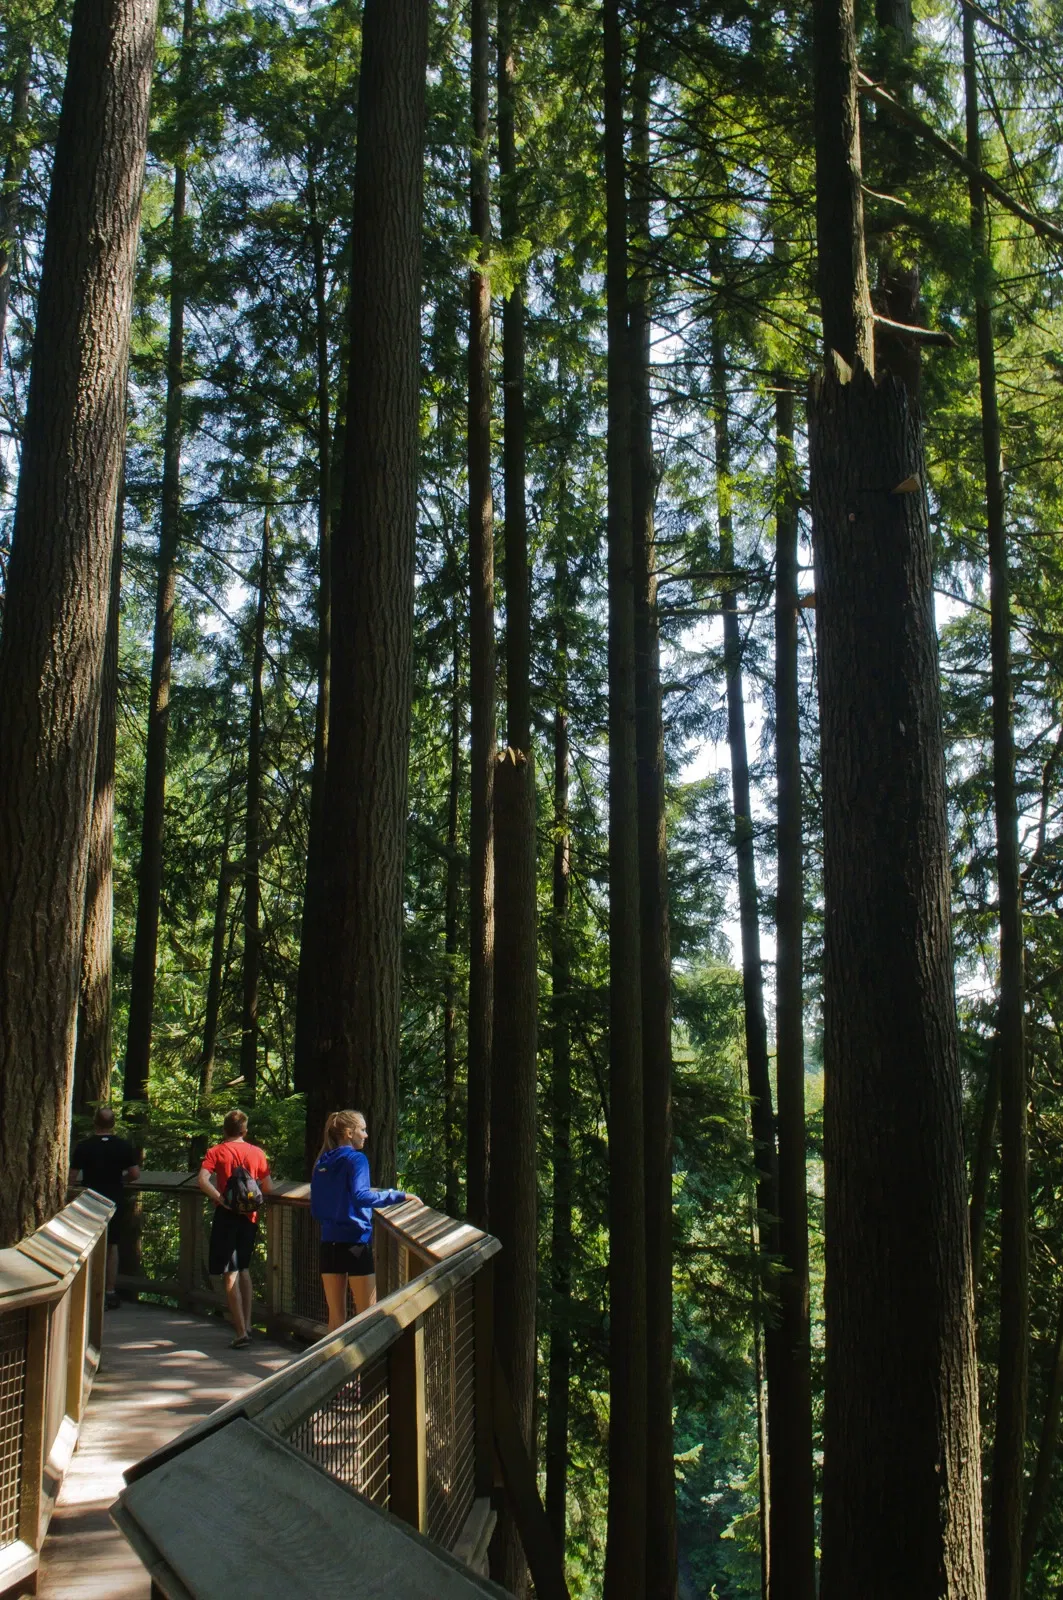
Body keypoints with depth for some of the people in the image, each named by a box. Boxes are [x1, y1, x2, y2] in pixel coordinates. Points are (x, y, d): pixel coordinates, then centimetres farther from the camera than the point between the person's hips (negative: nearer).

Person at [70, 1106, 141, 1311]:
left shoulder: (83, 1146, -8)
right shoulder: (124, 1146, -4)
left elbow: (72, 1177, -9)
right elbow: (135, 1174, -4)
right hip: (116, 1201, 2)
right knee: (112, 1246, 15)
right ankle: (110, 1292, 16)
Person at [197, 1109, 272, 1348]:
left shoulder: (216, 1152, -1)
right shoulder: (257, 1153, 7)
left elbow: (202, 1180, -17)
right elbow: (268, 1187, 7)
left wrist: (221, 1199, -15)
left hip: (227, 1215, -4)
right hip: (250, 1215, 4)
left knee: (230, 1275, -3)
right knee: (244, 1269, 21)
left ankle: (241, 1332, -9)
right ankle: (247, 1325, 23)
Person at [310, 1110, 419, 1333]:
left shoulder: (321, 1163, 11)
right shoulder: (355, 1158, -9)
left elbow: (315, 1210, 15)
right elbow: (360, 1196, -26)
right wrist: (398, 1196, -23)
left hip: (329, 1243, 6)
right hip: (355, 1242, -6)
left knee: (336, 1316, 12)